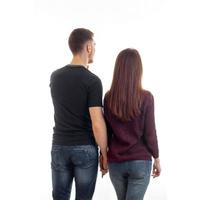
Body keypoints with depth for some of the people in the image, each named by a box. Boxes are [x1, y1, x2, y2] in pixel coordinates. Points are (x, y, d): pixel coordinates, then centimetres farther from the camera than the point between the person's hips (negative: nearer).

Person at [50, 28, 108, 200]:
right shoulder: (92, 80, -14)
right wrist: (105, 154, -6)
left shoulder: (55, 76, 4)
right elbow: (97, 124, -18)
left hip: (59, 146, 5)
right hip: (86, 148, -4)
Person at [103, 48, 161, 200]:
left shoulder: (109, 98, -4)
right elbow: (150, 133, -8)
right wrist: (156, 158, 5)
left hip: (115, 162, 3)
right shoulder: (146, 97, -12)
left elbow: (106, 132, 2)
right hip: (140, 162, -3)